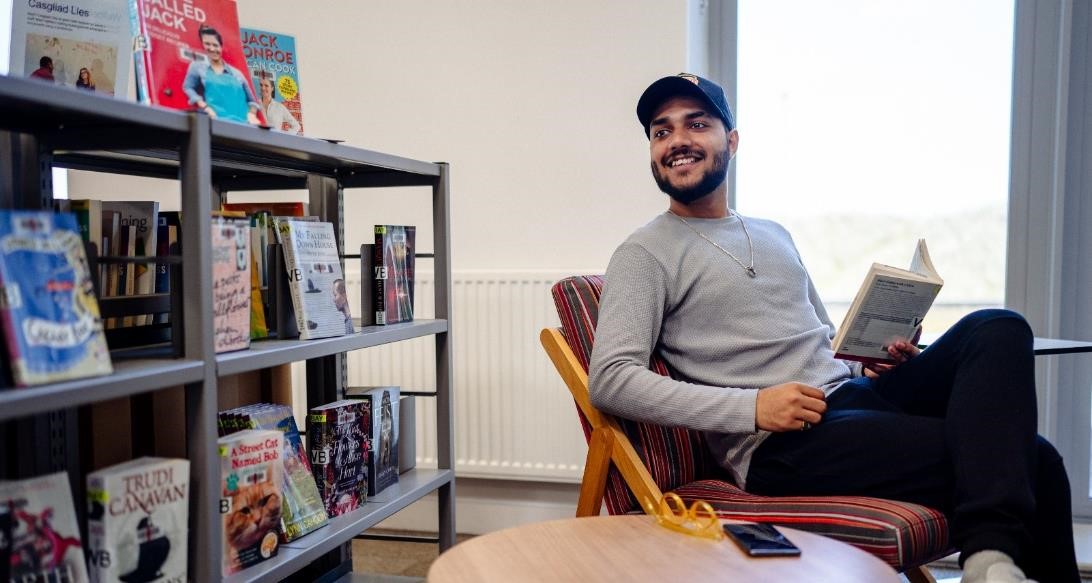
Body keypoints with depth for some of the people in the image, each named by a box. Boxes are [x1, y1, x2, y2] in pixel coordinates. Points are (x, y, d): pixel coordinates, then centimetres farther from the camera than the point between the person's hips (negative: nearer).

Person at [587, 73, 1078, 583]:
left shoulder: (774, 234, 22)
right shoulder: (645, 254, -1)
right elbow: (610, 380, -14)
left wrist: (877, 364, 5)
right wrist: (751, 407, -21)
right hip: (780, 444, -7)